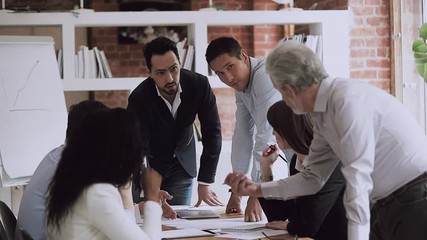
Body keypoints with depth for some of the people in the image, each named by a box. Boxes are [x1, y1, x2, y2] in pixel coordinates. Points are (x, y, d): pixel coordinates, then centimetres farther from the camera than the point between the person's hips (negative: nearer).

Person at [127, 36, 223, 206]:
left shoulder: (199, 85, -22)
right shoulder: (139, 98, -30)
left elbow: (212, 133, -15)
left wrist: (205, 183, -19)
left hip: (183, 163, 2)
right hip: (150, 162, -2)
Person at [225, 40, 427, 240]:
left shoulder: (348, 100, -20)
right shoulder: (323, 114, 8)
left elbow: (358, 179, -26)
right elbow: (313, 178, 18)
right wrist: (257, 189, 13)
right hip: (386, 206, 9)